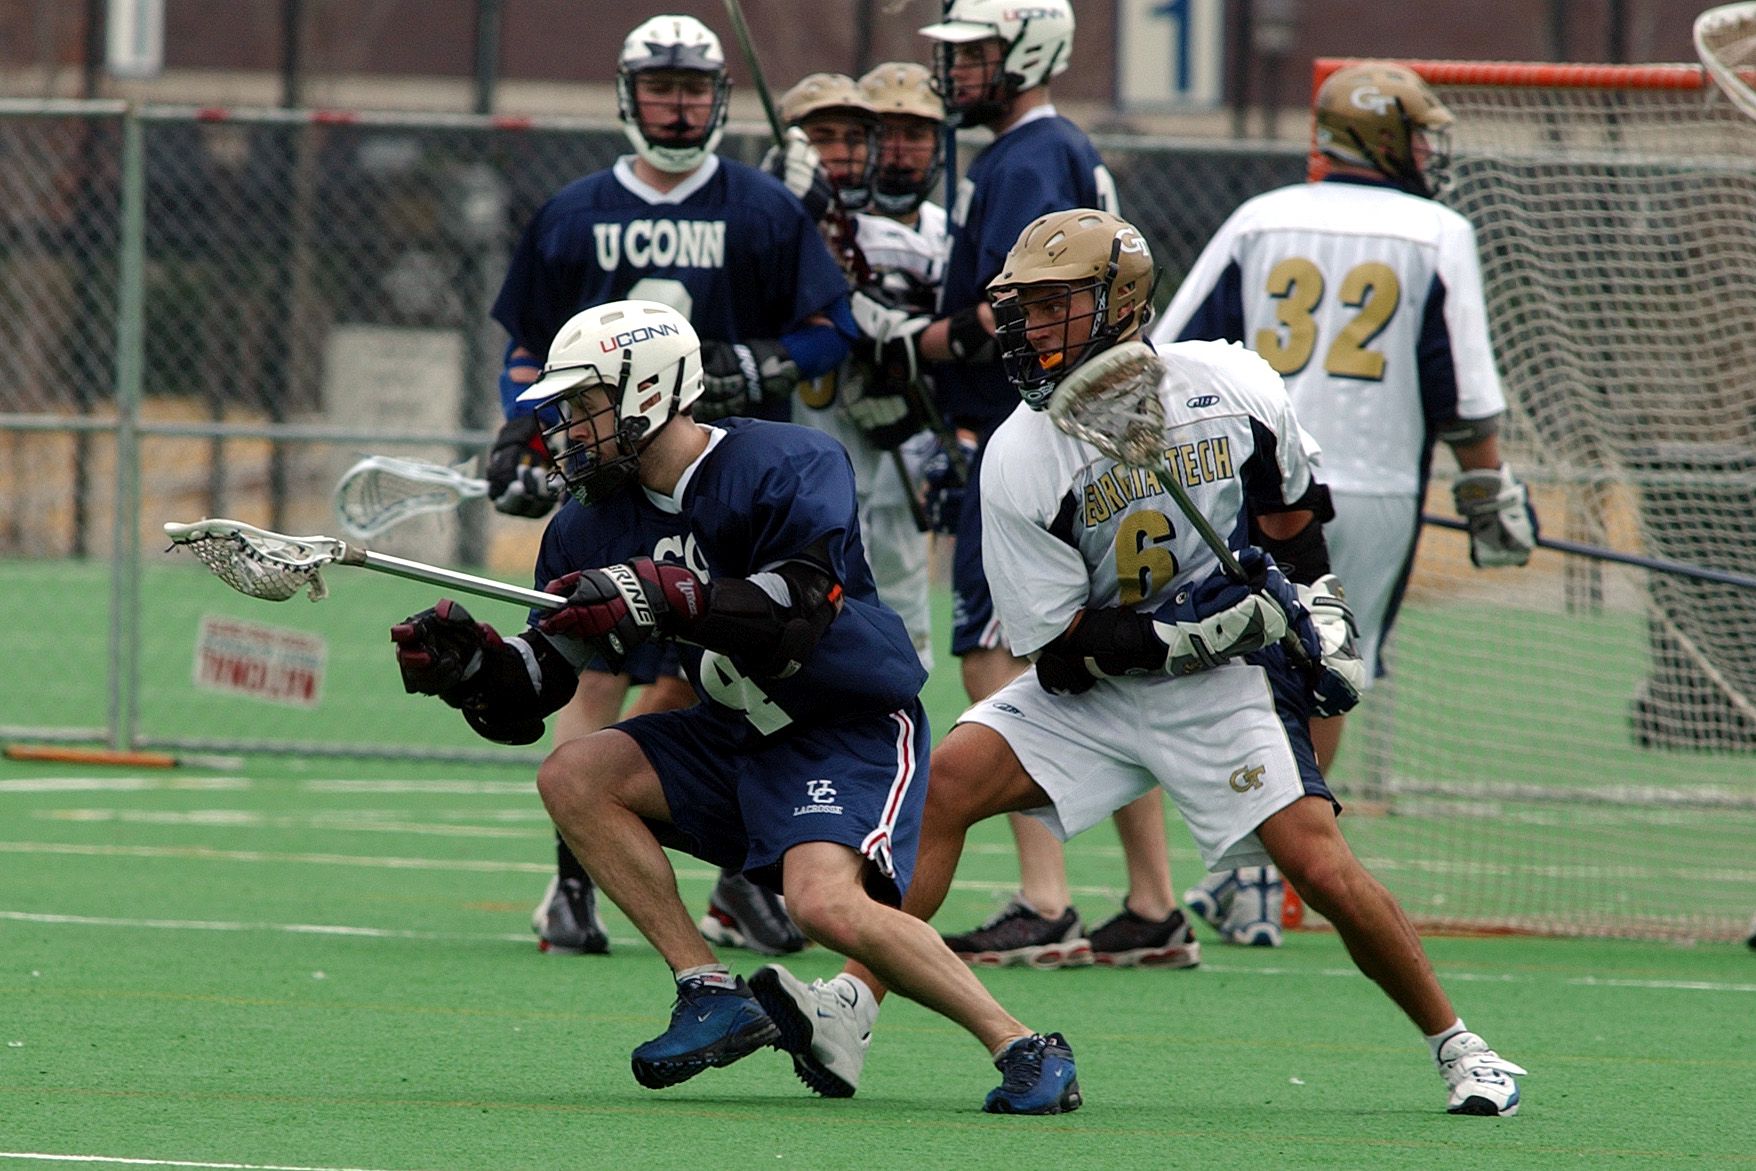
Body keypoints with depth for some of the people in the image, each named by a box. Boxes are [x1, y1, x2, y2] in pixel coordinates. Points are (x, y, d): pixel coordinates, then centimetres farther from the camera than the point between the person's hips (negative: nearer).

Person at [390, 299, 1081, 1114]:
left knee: (826, 904, -30)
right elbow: (532, 693, 2)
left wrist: (665, 600, -45)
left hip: (852, 730, -8)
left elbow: (795, 617, -33)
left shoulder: (792, 467, -18)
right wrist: (467, 663, -19)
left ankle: (1022, 1047, -18)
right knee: (574, 775, -10)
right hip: (738, 735, 8)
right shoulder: (595, 527, 1)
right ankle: (712, 993, -10)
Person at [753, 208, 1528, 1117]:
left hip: (1224, 685, -1)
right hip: (1092, 689, 1)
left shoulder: (1234, 388, -10)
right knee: (945, 781, -21)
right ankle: (849, 1007, -21)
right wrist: (1201, 625, -25)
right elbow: (1061, 649, -15)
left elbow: (1290, 517, 10)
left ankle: (1455, 1046, 6)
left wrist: (1322, 619, 4)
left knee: (1325, 873, -13)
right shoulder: (1020, 460, -14)